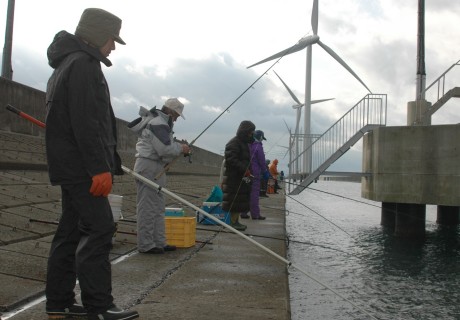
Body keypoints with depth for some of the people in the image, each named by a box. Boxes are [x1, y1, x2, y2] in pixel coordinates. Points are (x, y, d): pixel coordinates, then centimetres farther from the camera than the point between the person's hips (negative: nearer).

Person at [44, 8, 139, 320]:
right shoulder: (83, 64, -11)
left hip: (70, 165, 11)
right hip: (81, 165, -11)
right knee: (99, 229, -10)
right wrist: (100, 167, -22)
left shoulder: (67, 64, 22)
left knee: (71, 231, 11)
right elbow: (86, 123, -21)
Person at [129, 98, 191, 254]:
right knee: (148, 207, -6)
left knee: (158, 207, 14)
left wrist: (179, 146, 7)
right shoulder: (158, 124, -15)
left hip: (156, 168, 11)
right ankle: (145, 245, -1)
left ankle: (159, 242, 20)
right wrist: (181, 149, -8)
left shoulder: (161, 122, 19)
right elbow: (165, 149, -22)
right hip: (149, 167, -11)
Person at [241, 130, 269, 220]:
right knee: (254, 193, -5)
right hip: (255, 173, -7)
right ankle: (255, 214, -4)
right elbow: (262, 161, -9)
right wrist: (265, 172, 1)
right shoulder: (258, 146, -10)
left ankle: (244, 213, 13)